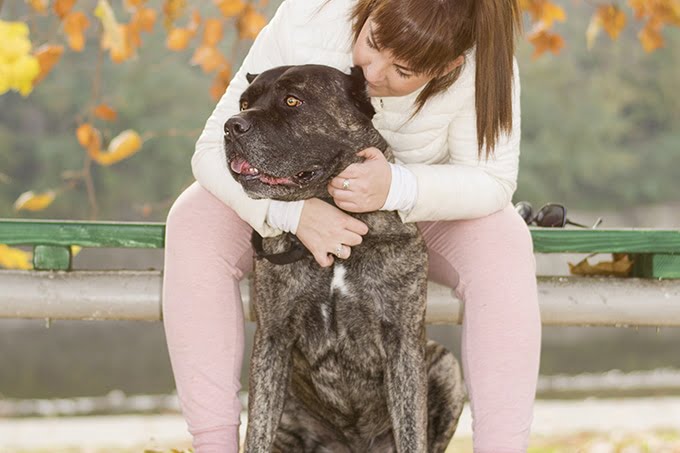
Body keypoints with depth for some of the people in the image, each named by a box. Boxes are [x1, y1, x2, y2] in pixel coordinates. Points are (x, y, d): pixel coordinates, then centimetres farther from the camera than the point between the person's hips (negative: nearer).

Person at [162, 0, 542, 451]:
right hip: (295, 206, 0)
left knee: (506, 245, -31)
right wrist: (294, 212, -47)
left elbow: (493, 181, -25)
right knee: (194, 222, -29)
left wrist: (398, 187, -45)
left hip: (418, 208, 0)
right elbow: (215, 148, -28)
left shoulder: (483, 66, -30)